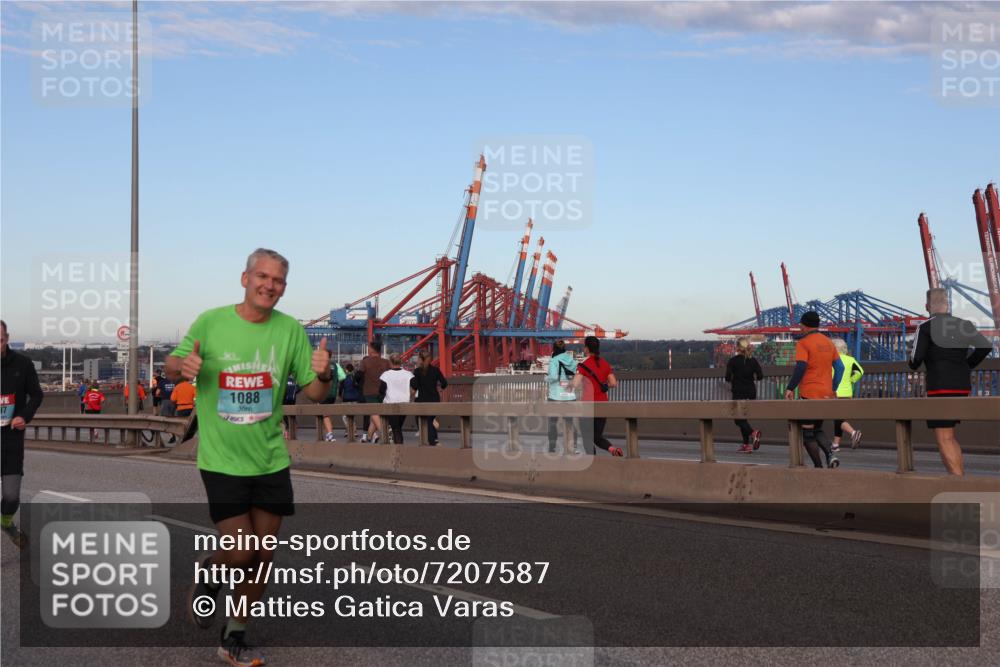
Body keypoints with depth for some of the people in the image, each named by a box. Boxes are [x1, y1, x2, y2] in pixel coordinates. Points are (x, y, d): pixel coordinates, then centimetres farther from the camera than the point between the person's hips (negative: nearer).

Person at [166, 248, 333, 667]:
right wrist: (182, 366, -19)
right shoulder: (210, 323, -6)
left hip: (271, 460, 3)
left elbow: (314, 393, 4)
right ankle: (209, 574, 27)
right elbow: (171, 367, 5)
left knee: (263, 556, 6)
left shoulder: (290, 330, 1)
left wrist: (323, 374, -19)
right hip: (221, 460, -3)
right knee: (239, 554, -10)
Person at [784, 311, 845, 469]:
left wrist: (790, 388, -12)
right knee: (818, 430, 19)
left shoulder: (803, 343, -8)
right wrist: (833, 389, 20)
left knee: (807, 433, 2)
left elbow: (801, 367, -19)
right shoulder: (828, 343, 12)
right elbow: (840, 367, 12)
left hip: (809, 394, -7)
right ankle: (830, 454, -4)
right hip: (826, 394, 7)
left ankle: (819, 466, -3)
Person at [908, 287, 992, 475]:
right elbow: (986, 347, 4)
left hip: (940, 387, -6)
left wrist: (913, 364, 10)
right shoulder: (964, 325, 9)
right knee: (949, 436, 19)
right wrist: (967, 365, 16)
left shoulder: (926, 327, -7)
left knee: (944, 439, -4)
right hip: (963, 386, 6)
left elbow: (916, 358, -13)